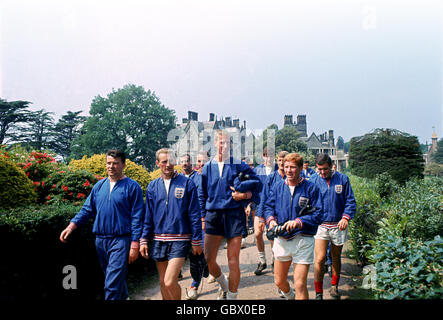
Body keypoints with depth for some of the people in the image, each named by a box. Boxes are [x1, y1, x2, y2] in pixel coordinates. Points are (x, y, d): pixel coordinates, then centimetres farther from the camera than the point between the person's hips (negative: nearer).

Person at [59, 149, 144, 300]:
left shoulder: (132, 187, -6)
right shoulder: (99, 186, 10)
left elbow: (137, 218, -8)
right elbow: (87, 210, 14)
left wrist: (134, 245, -12)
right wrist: (71, 226, 1)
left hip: (121, 240, -6)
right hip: (100, 240, 6)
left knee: (112, 284, -9)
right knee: (116, 278, 20)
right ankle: (123, 297, 41)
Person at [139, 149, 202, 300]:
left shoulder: (187, 183, -3)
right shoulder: (153, 186, 8)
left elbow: (195, 214, -2)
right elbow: (148, 216, 11)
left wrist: (196, 241, -3)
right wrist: (144, 240, 4)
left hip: (180, 239, -4)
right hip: (159, 240, 4)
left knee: (170, 282, -13)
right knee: (163, 282, 13)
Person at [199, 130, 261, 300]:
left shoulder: (239, 165, 2)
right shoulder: (208, 167, 8)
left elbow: (256, 182, 3)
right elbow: (202, 194, 13)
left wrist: (240, 188, -13)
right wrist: (203, 216, 7)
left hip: (234, 215, -2)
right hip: (213, 215, 2)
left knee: (233, 261, 1)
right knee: (208, 259, 2)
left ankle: (232, 295, 19)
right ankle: (223, 284, 32)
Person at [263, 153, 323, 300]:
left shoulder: (311, 188, -7)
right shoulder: (277, 186, 5)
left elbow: (318, 214, -11)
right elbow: (268, 206, 9)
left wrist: (299, 221, -26)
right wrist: (271, 219, -12)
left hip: (303, 240, -4)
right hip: (281, 239, 4)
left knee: (300, 285, -7)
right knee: (279, 281, 19)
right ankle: (289, 296, 52)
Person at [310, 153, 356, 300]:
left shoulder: (342, 179, -1)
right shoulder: (313, 181, -2)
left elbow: (350, 201, 1)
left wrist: (346, 217, -14)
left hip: (338, 225, 1)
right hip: (320, 225, -1)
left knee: (336, 258, 17)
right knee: (320, 259, -11)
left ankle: (334, 286, 38)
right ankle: (318, 293, 3)